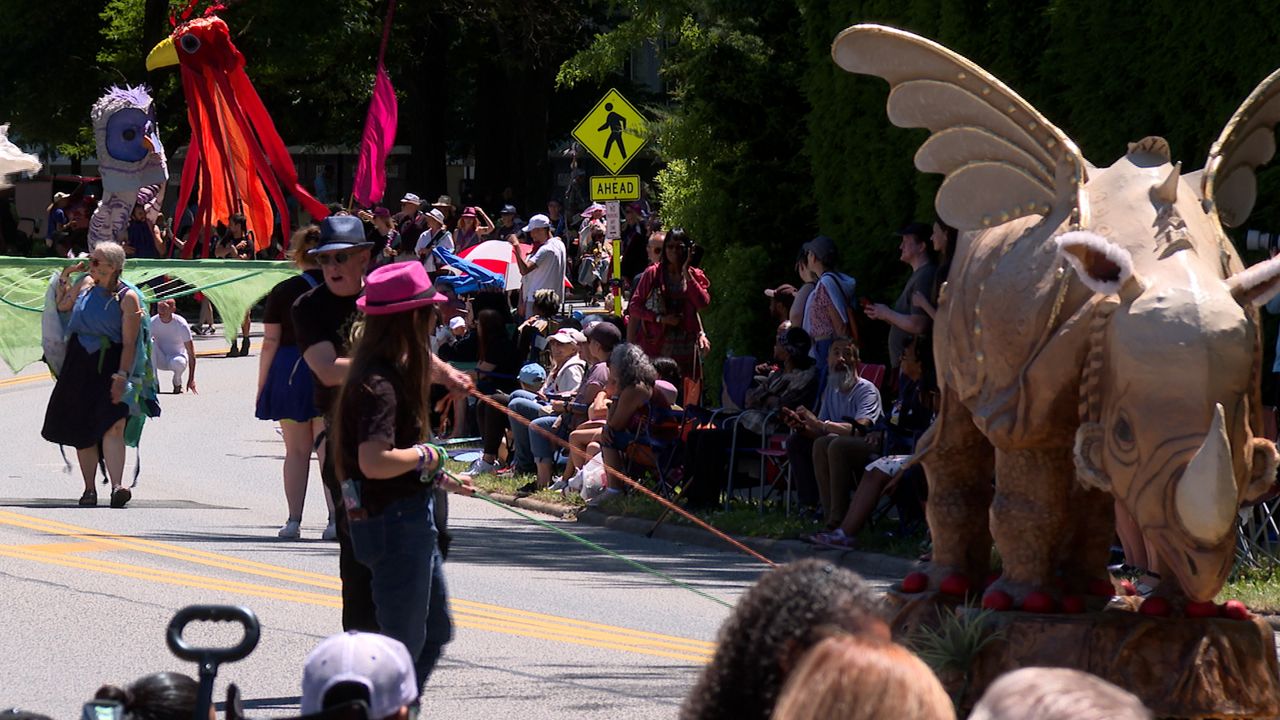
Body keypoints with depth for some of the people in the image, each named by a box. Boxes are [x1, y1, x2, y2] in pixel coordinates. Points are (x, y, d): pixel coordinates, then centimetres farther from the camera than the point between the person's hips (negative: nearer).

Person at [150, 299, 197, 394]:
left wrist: (191, 379, -22)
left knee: (177, 363, -40)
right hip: (160, 360, 2)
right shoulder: (152, 323, -12)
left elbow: (191, 354, -16)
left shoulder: (181, 324, -18)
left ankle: (177, 383, -3)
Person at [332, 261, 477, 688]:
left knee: (435, 631, 18)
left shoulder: (389, 372, 11)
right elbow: (374, 461, -32)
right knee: (405, 641, -3)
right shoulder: (379, 383, -21)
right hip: (394, 522, -10)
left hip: (410, 518, 10)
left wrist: (439, 478, 19)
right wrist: (426, 456, -18)